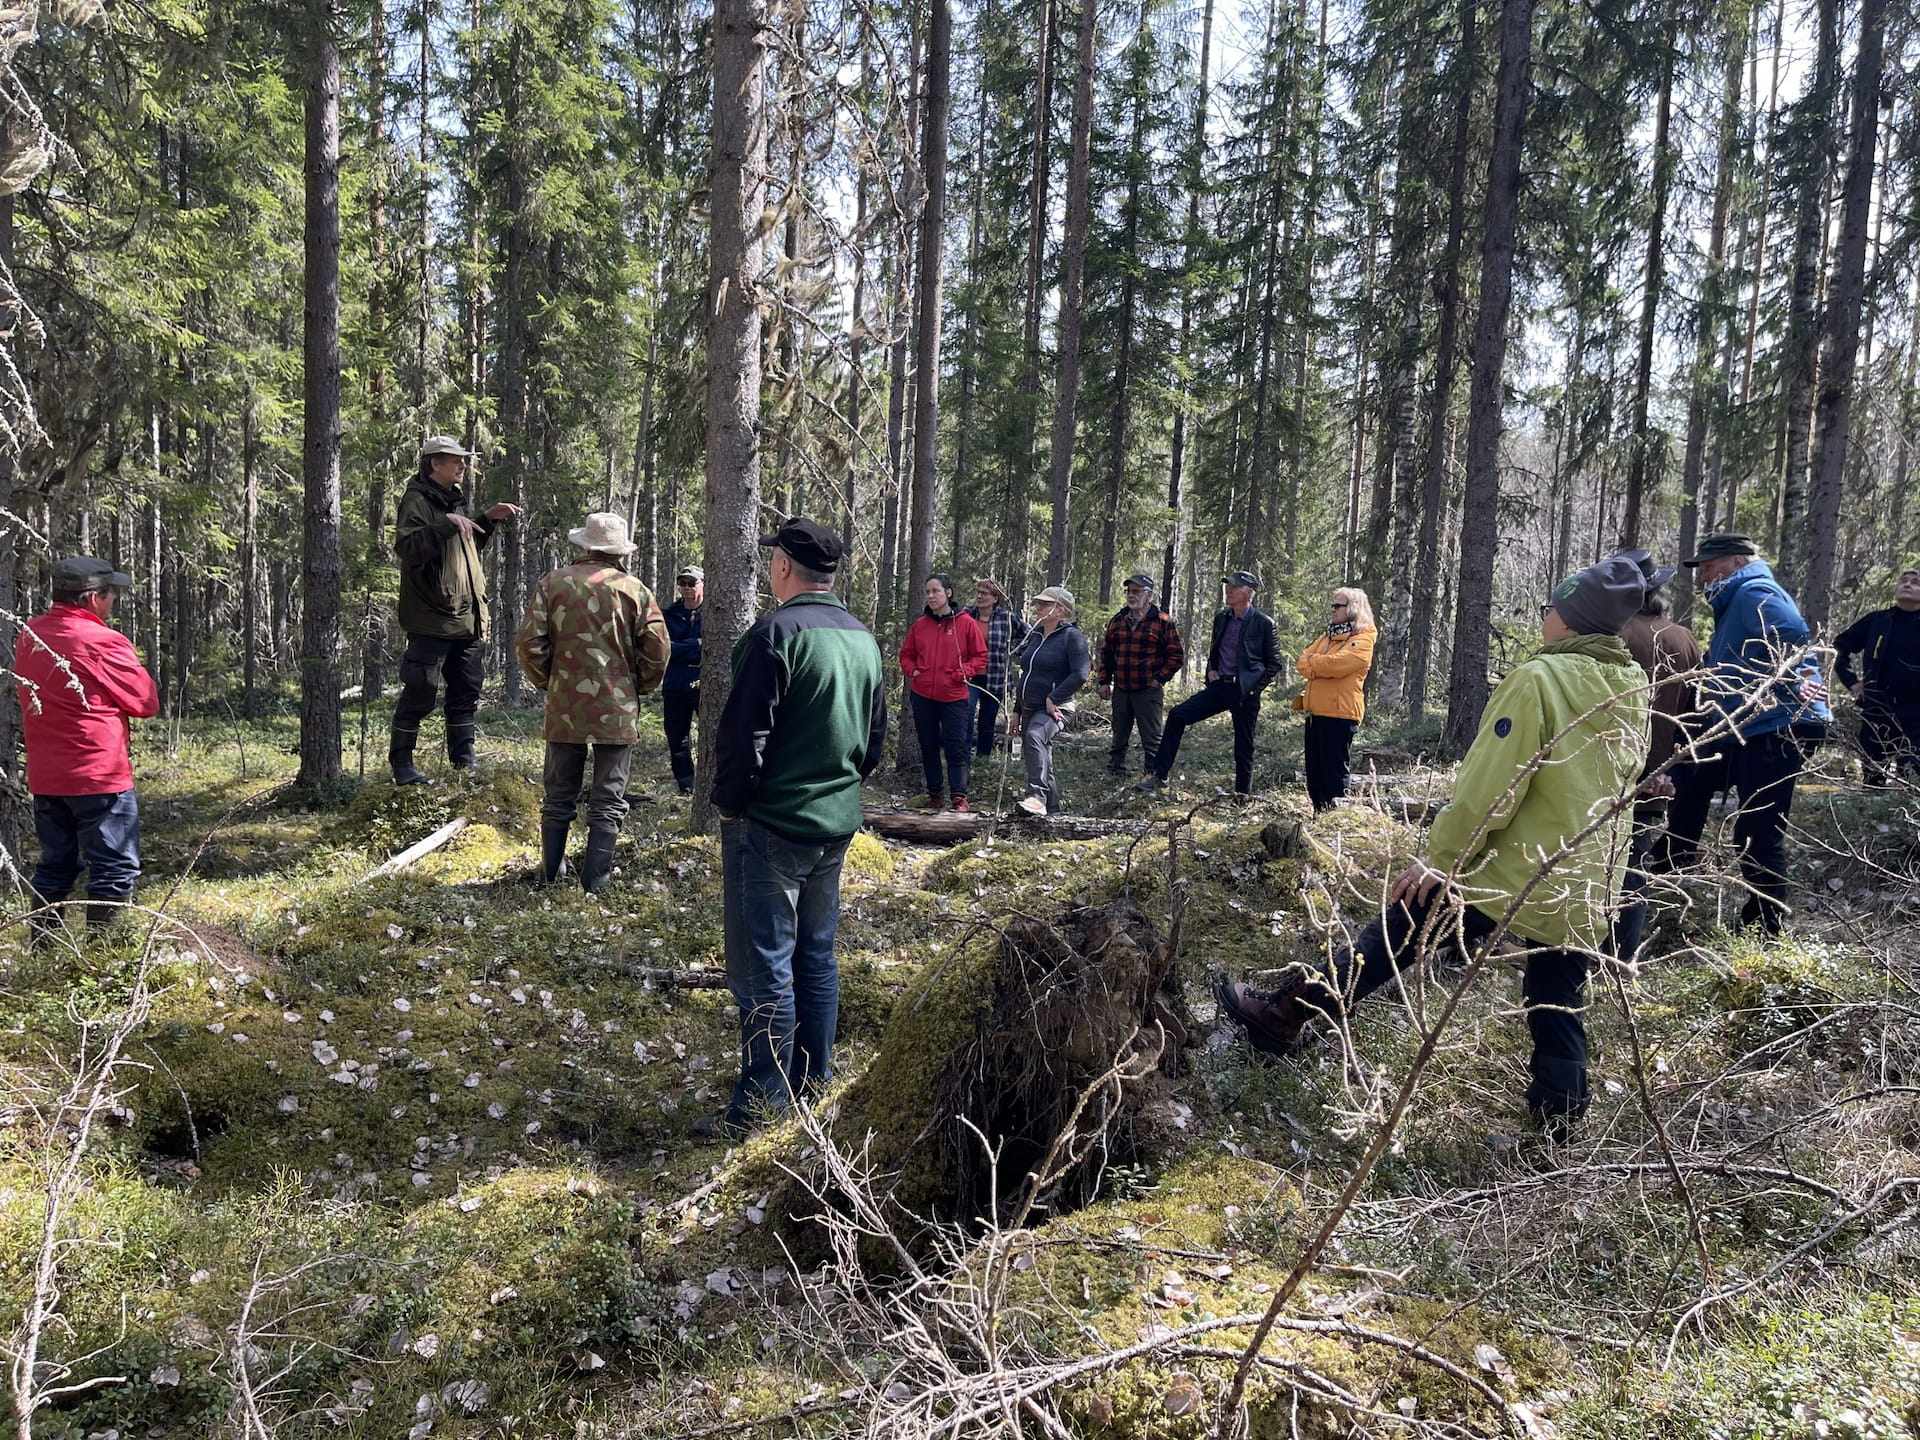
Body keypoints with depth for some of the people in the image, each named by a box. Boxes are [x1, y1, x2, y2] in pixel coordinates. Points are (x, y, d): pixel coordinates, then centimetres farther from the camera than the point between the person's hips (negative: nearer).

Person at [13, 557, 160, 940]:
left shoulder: (28, 635, 6)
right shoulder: (103, 642, -15)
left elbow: (28, 693, 16)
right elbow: (147, 703, -9)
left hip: (44, 778, 8)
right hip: (99, 777, -7)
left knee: (55, 866, 17)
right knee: (116, 871, 0)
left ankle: (43, 951, 22)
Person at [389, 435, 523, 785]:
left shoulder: (454, 500, 20)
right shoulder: (417, 500, -8)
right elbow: (406, 547, -23)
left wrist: (487, 519, 21)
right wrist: (446, 524, -28)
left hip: (467, 619, 9)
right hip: (431, 616, -9)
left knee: (466, 691, 12)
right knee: (420, 692, -6)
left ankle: (463, 757, 21)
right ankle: (401, 764, 3)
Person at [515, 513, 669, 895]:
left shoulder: (553, 582, -1)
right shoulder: (635, 591, -3)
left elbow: (528, 642, -5)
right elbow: (657, 652, -4)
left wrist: (545, 681, 11)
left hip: (565, 707, 2)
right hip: (618, 710, -1)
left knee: (559, 797, 15)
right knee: (608, 801, 6)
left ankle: (551, 874, 24)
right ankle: (594, 882, 7)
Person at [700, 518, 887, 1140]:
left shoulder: (777, 633, -17)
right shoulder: (863, 640, 8)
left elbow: (743, 733, -18)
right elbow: (875, 738, 15)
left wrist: (728, 802, -5)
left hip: (769, 826, -8)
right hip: (836, 825, 8)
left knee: (762, 966, 0)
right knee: (816, 954, 17)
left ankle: (761, 1103, 7)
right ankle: (813, 1077, 28)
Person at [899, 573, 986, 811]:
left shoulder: (965, 623, -4)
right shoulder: (919, 624, 6)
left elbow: (981, 657, 0)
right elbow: (906, 654, 17)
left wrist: (962, 673, -12)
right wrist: (912, 670, -1)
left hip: (954, 696, -4)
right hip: (922, 696, 4)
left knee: (956, 747, -5)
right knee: (928, 746, 11)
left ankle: (959, 796, -2)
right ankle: (934, 793, 22)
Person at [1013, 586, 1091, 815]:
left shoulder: (1071, 636, -7)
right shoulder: (1034, 635, 15)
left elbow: (1080, 674, -19)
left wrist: (1053, 699, -19)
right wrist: (1018, 711, 20)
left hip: (1054, 709, -9)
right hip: (1030, 709, 9)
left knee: (1035, 736, -37)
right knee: (1041, 762, 14)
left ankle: (1037, 796, -48)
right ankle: (1052, 811, 26)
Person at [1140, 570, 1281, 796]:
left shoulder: (1263, 624, -6)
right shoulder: (1221, 618, 10)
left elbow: (1274, 663, -1)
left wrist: (1255, 687, -9)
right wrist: (1211, 670, 7)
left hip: (1245, 691, -5)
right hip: (1219, 685, 5)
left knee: (1243, 747, 3)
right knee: (1178, 715, -10)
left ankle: (1243, 794, 16)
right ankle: (1159, 775, -7)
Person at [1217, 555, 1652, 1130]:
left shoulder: (1540, 678, -16)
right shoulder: (1634, 691, 6)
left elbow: (1489, 787, -20)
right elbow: (1615, 787, 16)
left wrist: (1440, 858, -13)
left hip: (1512, 870, -6)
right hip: (1588, 891, 6)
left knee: (1394, 936, 5)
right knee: (1559, 1008, 17)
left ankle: (1286, 1016, 12)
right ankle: (1560, 1112, 24)